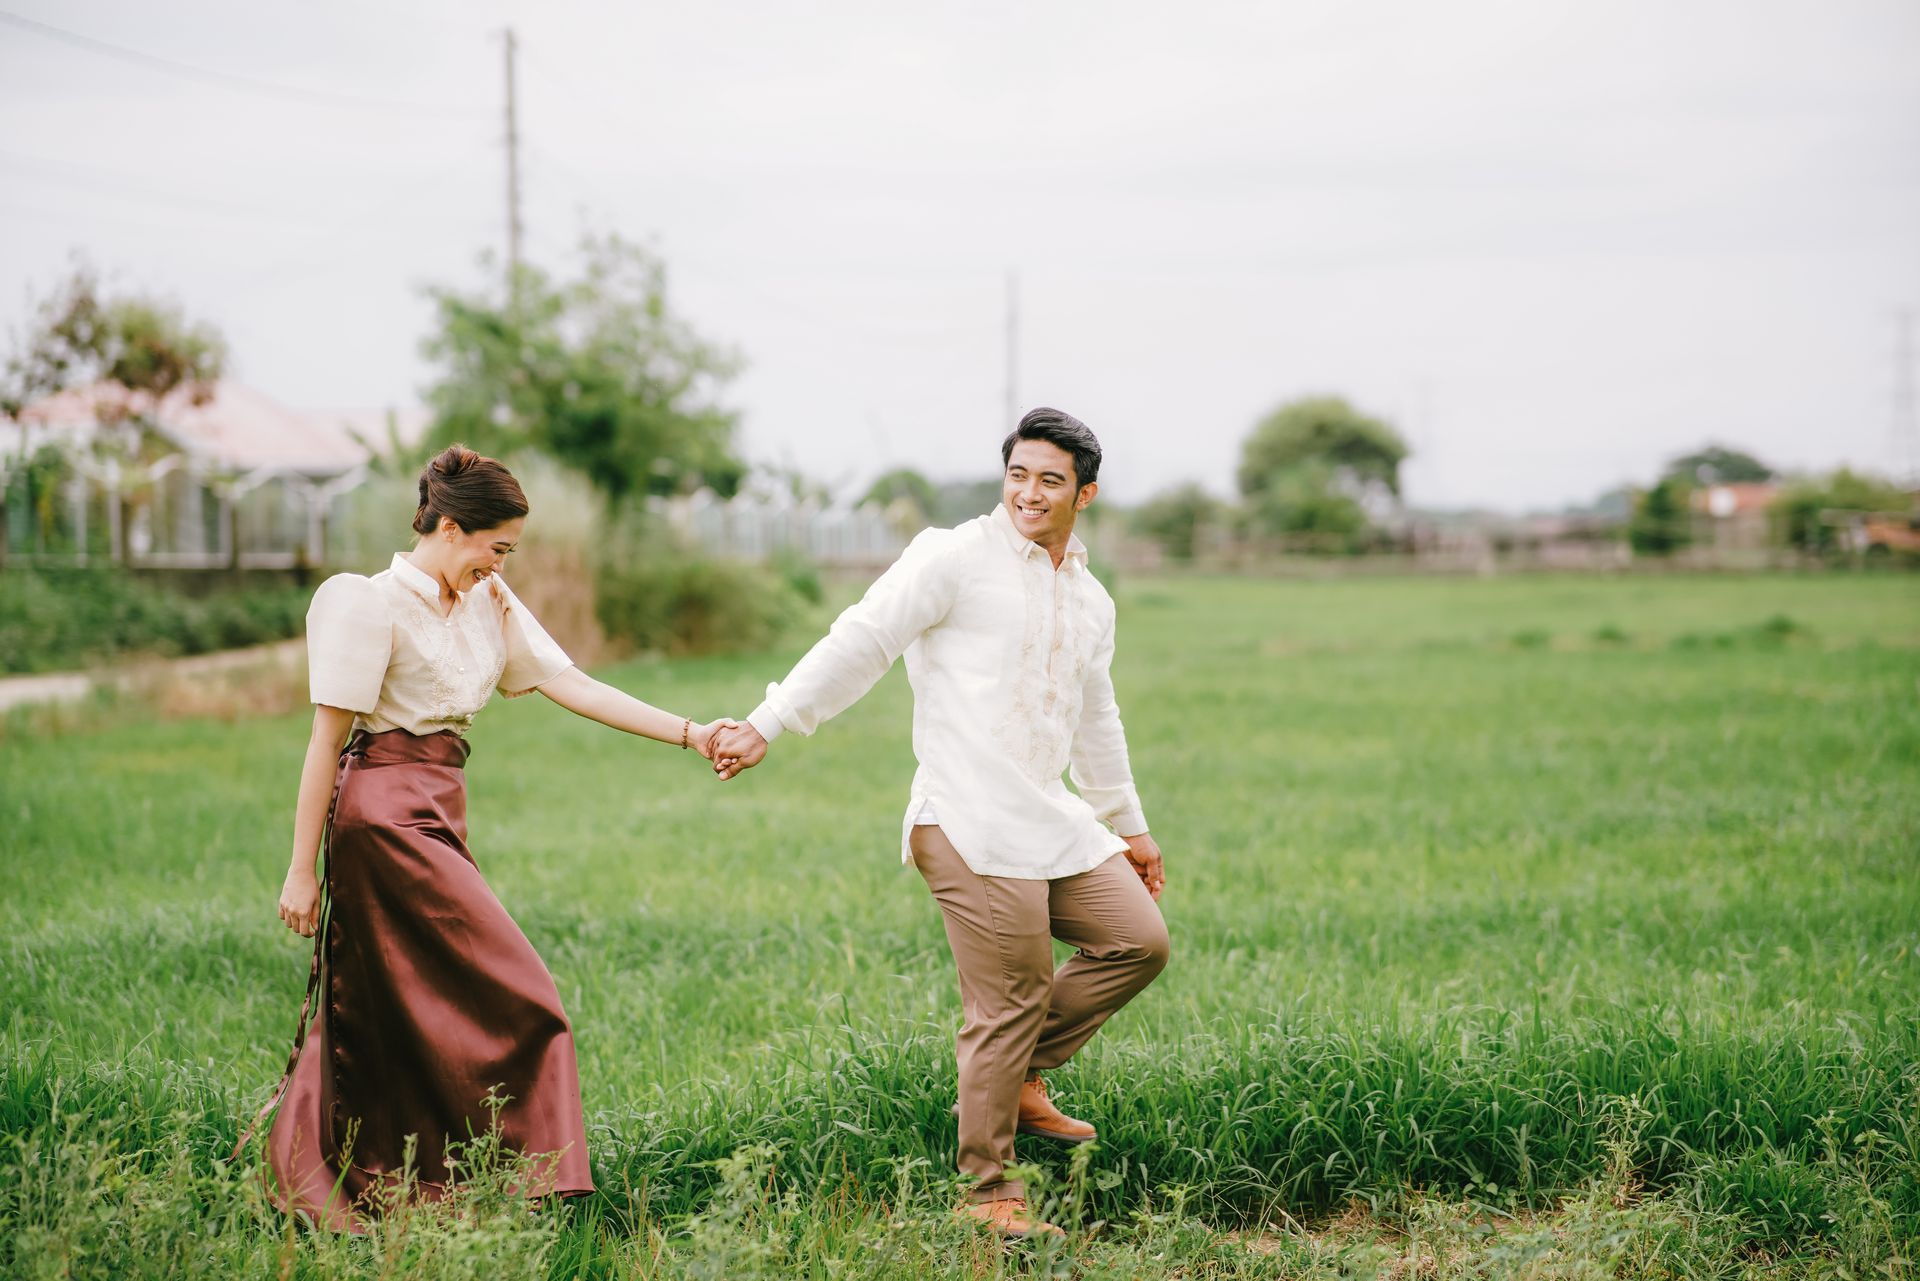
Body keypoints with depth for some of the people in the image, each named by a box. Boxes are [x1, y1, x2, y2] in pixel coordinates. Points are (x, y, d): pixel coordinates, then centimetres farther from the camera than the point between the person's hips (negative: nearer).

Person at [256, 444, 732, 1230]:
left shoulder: (488, 604, 10)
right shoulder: (374, 605, -12)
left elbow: (572, 686, 6)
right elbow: (326, 741, -11)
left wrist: (691, 735, -3)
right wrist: (301, 870, -12)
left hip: (437, 811, 8)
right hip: (387, 809, -8)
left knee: (381, 1014, 10)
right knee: (516, 997, -6)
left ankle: (308, 1183, 17)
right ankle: (540, 1182, 2)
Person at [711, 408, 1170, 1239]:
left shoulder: (1092, 602, 18)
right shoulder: (957, 560, -4)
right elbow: (861, 643, -7)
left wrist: (1129, 826, 35)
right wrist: (767, 727, -12)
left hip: (1054, 820, 8)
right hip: (970, 827, -8)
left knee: (1138, 942, 3)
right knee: (1013, 999, -8)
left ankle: (1017, 1073, 17)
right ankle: (987, 1191, 4)